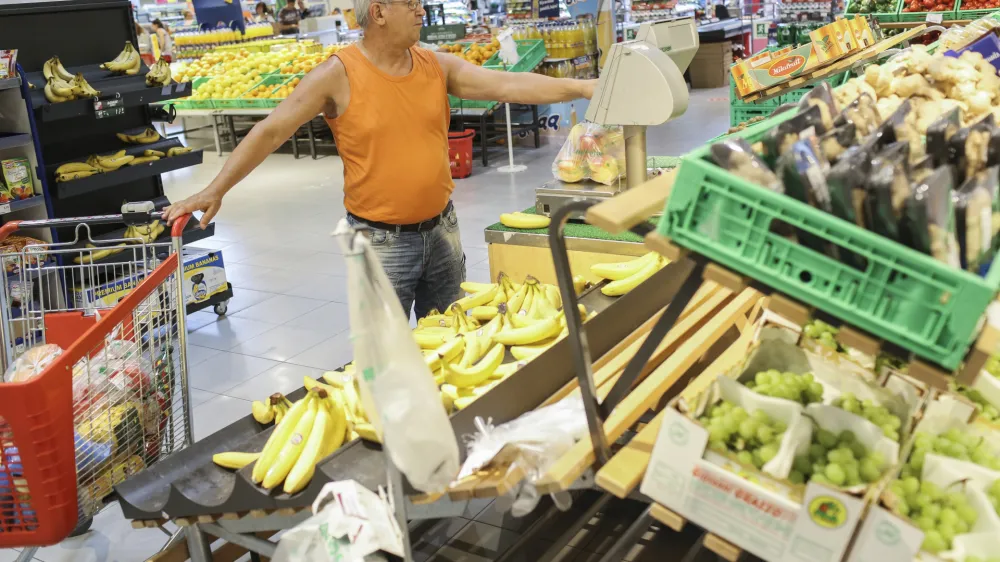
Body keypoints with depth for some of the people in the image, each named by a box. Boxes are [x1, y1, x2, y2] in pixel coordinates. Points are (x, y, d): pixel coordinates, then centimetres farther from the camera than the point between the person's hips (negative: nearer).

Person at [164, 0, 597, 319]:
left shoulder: (438, 66, 0)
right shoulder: (338, 75, -12)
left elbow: (509, 85, -5)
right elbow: (271, 131, -11)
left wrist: (584, 88, -13)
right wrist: (216, 190, -15)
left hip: (441, 229, 5)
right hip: (381, 240, -4)